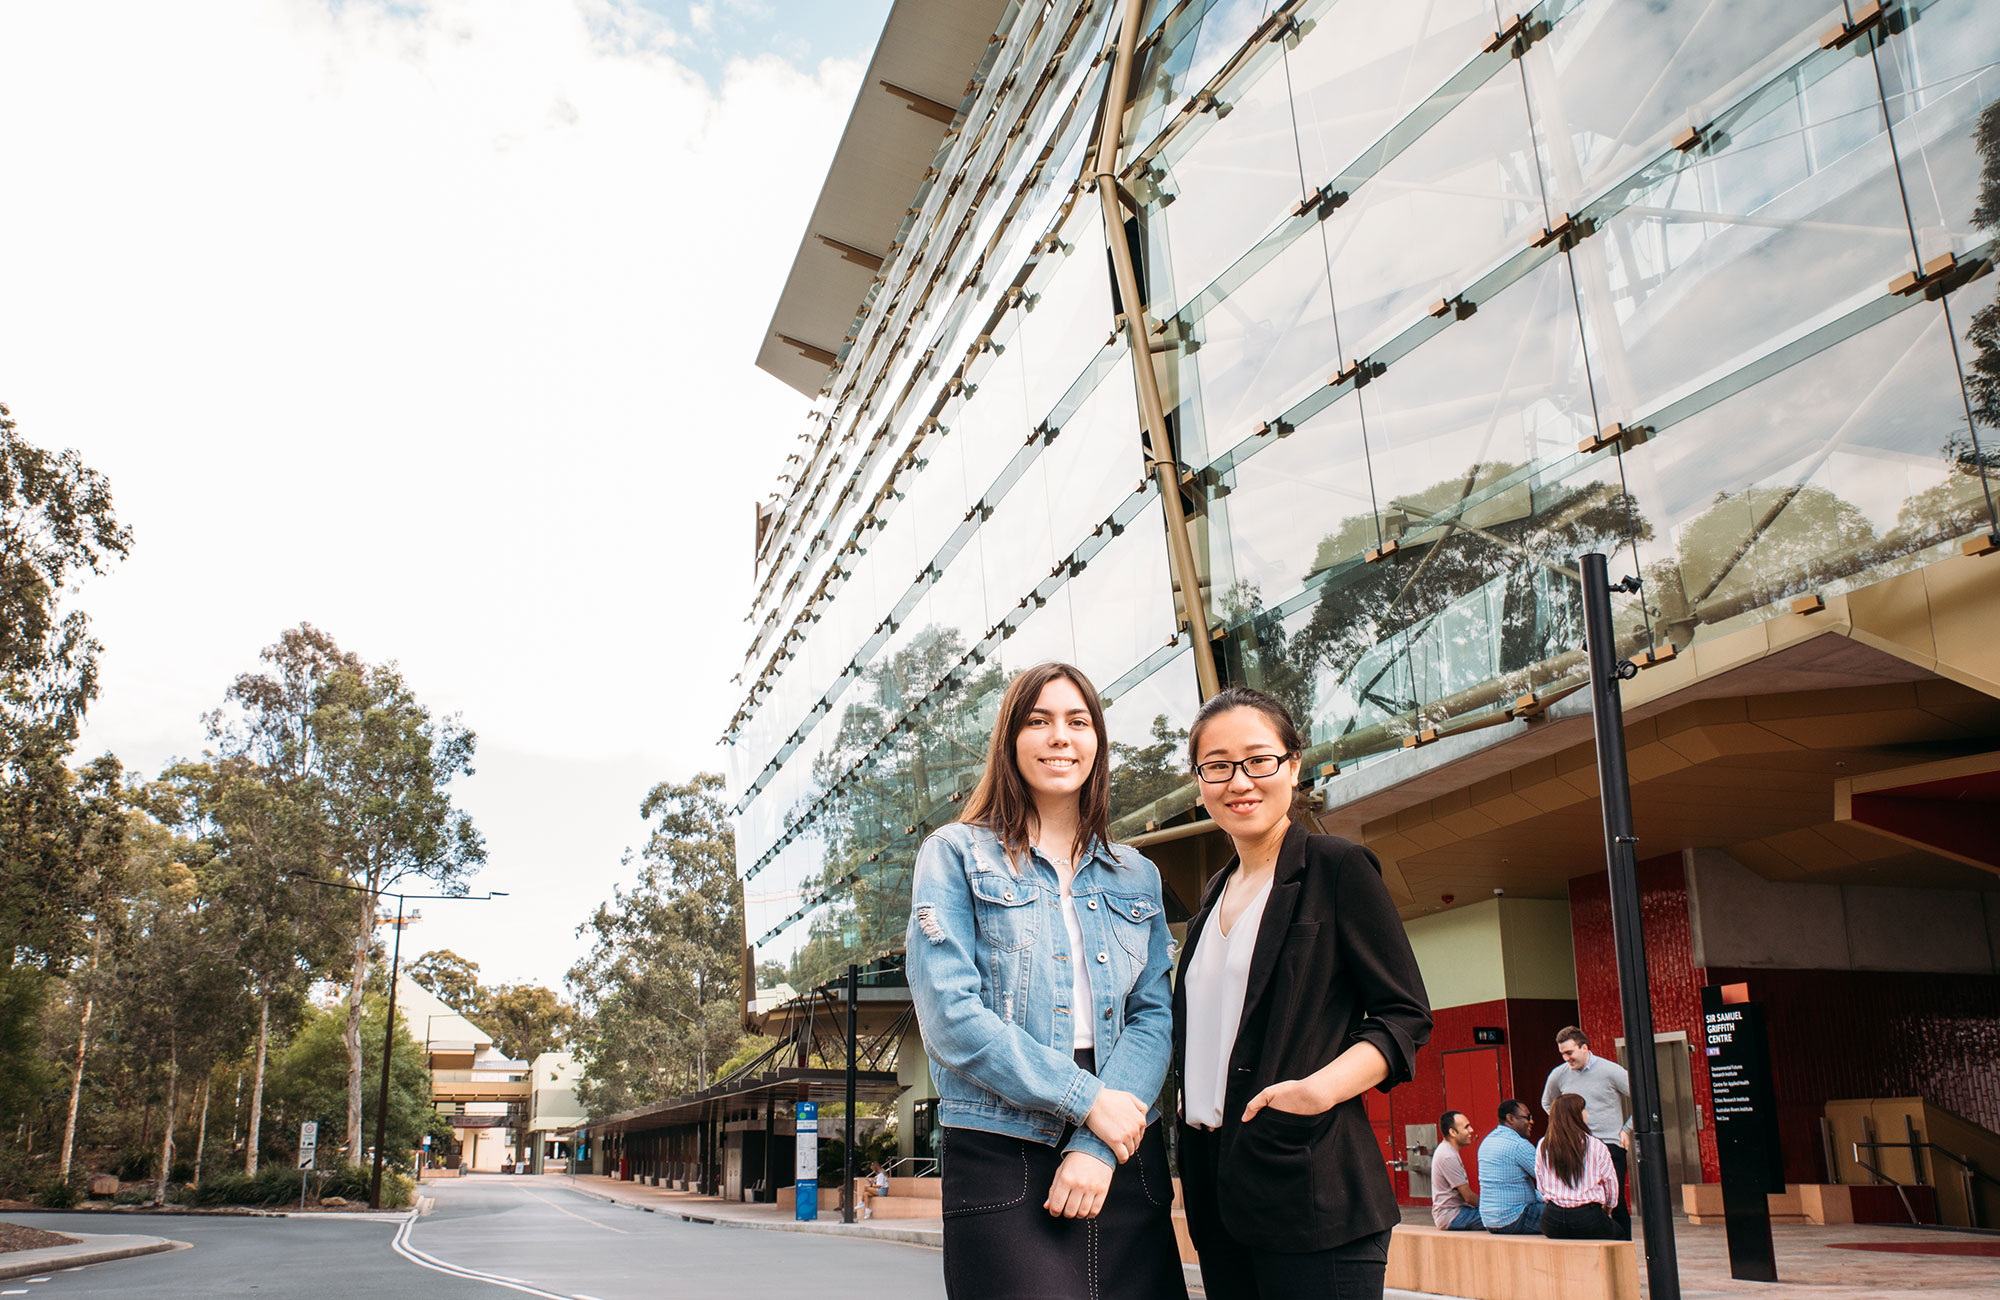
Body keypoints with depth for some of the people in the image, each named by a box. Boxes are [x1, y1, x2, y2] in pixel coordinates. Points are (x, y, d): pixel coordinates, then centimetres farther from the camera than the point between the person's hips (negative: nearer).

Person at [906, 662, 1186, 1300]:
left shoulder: (1137, 876, 15)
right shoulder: (957, 855, 3)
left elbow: (1154, 1017, 5)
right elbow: (949, 1013, -7)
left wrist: (1097, 1147, -10)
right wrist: (1086, 1099, -13)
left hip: (1125, 1162, 4)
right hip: (1001, 1158, -3)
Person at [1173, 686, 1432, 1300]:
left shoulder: (1338, 867, -5)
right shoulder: (1216, 895, 16)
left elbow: (1406, 1015, -7)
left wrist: (1321, 1087, -22)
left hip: (1310, 1192, -7)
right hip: (1217, 1182, 7)